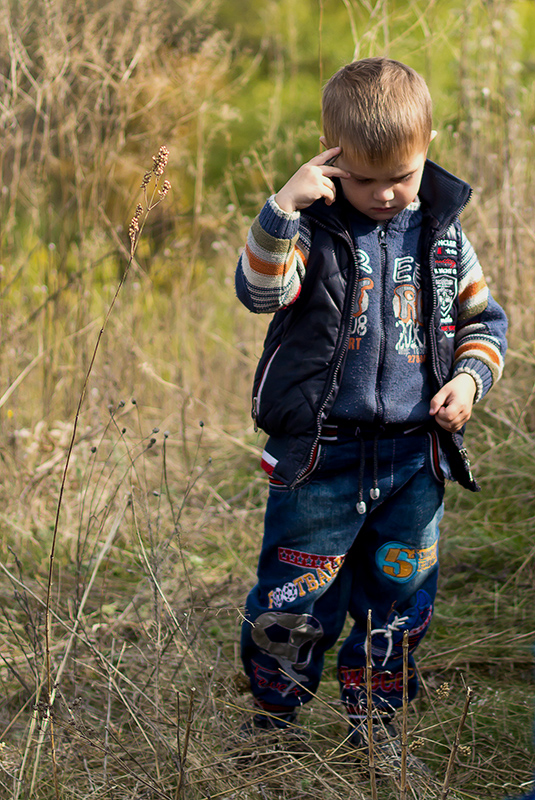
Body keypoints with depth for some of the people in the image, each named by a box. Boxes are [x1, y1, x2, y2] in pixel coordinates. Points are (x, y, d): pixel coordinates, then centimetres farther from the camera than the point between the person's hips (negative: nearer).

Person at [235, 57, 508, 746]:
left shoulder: (441, 233, 5)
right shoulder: (314, 226, -6)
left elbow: (482, 317, 16)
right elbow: (260, 292, -22)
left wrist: (470, 376, -2)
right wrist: (282, 207, -32)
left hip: (415, 457, 3)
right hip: (321, 454, -3)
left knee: (399, 603, 13)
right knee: (293, 602, 3)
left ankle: (375, 730, 32)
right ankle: (271, 727, 25)